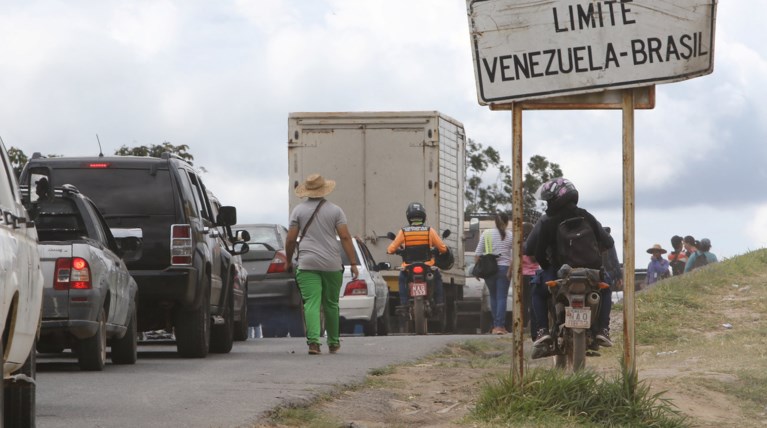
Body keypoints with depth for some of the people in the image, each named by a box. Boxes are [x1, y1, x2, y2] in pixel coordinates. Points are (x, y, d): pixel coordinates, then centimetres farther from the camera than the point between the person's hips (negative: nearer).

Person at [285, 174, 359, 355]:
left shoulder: (299, 210, 4)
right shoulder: (335, 210, 3)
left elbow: (290, 239, 2)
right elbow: (345, 237, -3)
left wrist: (288, 261, 16)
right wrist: (353, 263, -2)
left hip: (307, 264, -1)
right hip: (332, 265, 1)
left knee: (311, 303, -8)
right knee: (331, 304, 13)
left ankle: (313, 340, -24)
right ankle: (333, 343, 23)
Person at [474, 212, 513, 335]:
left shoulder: (486, 234, 2)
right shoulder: (510, 236, -1)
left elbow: (477, 254, 0)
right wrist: (511, 271, -3)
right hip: (504, 268, -2)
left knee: (493, 297, 14)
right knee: (502, 297, 0)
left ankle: (496, 325, 13)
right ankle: (500, 325, -8)